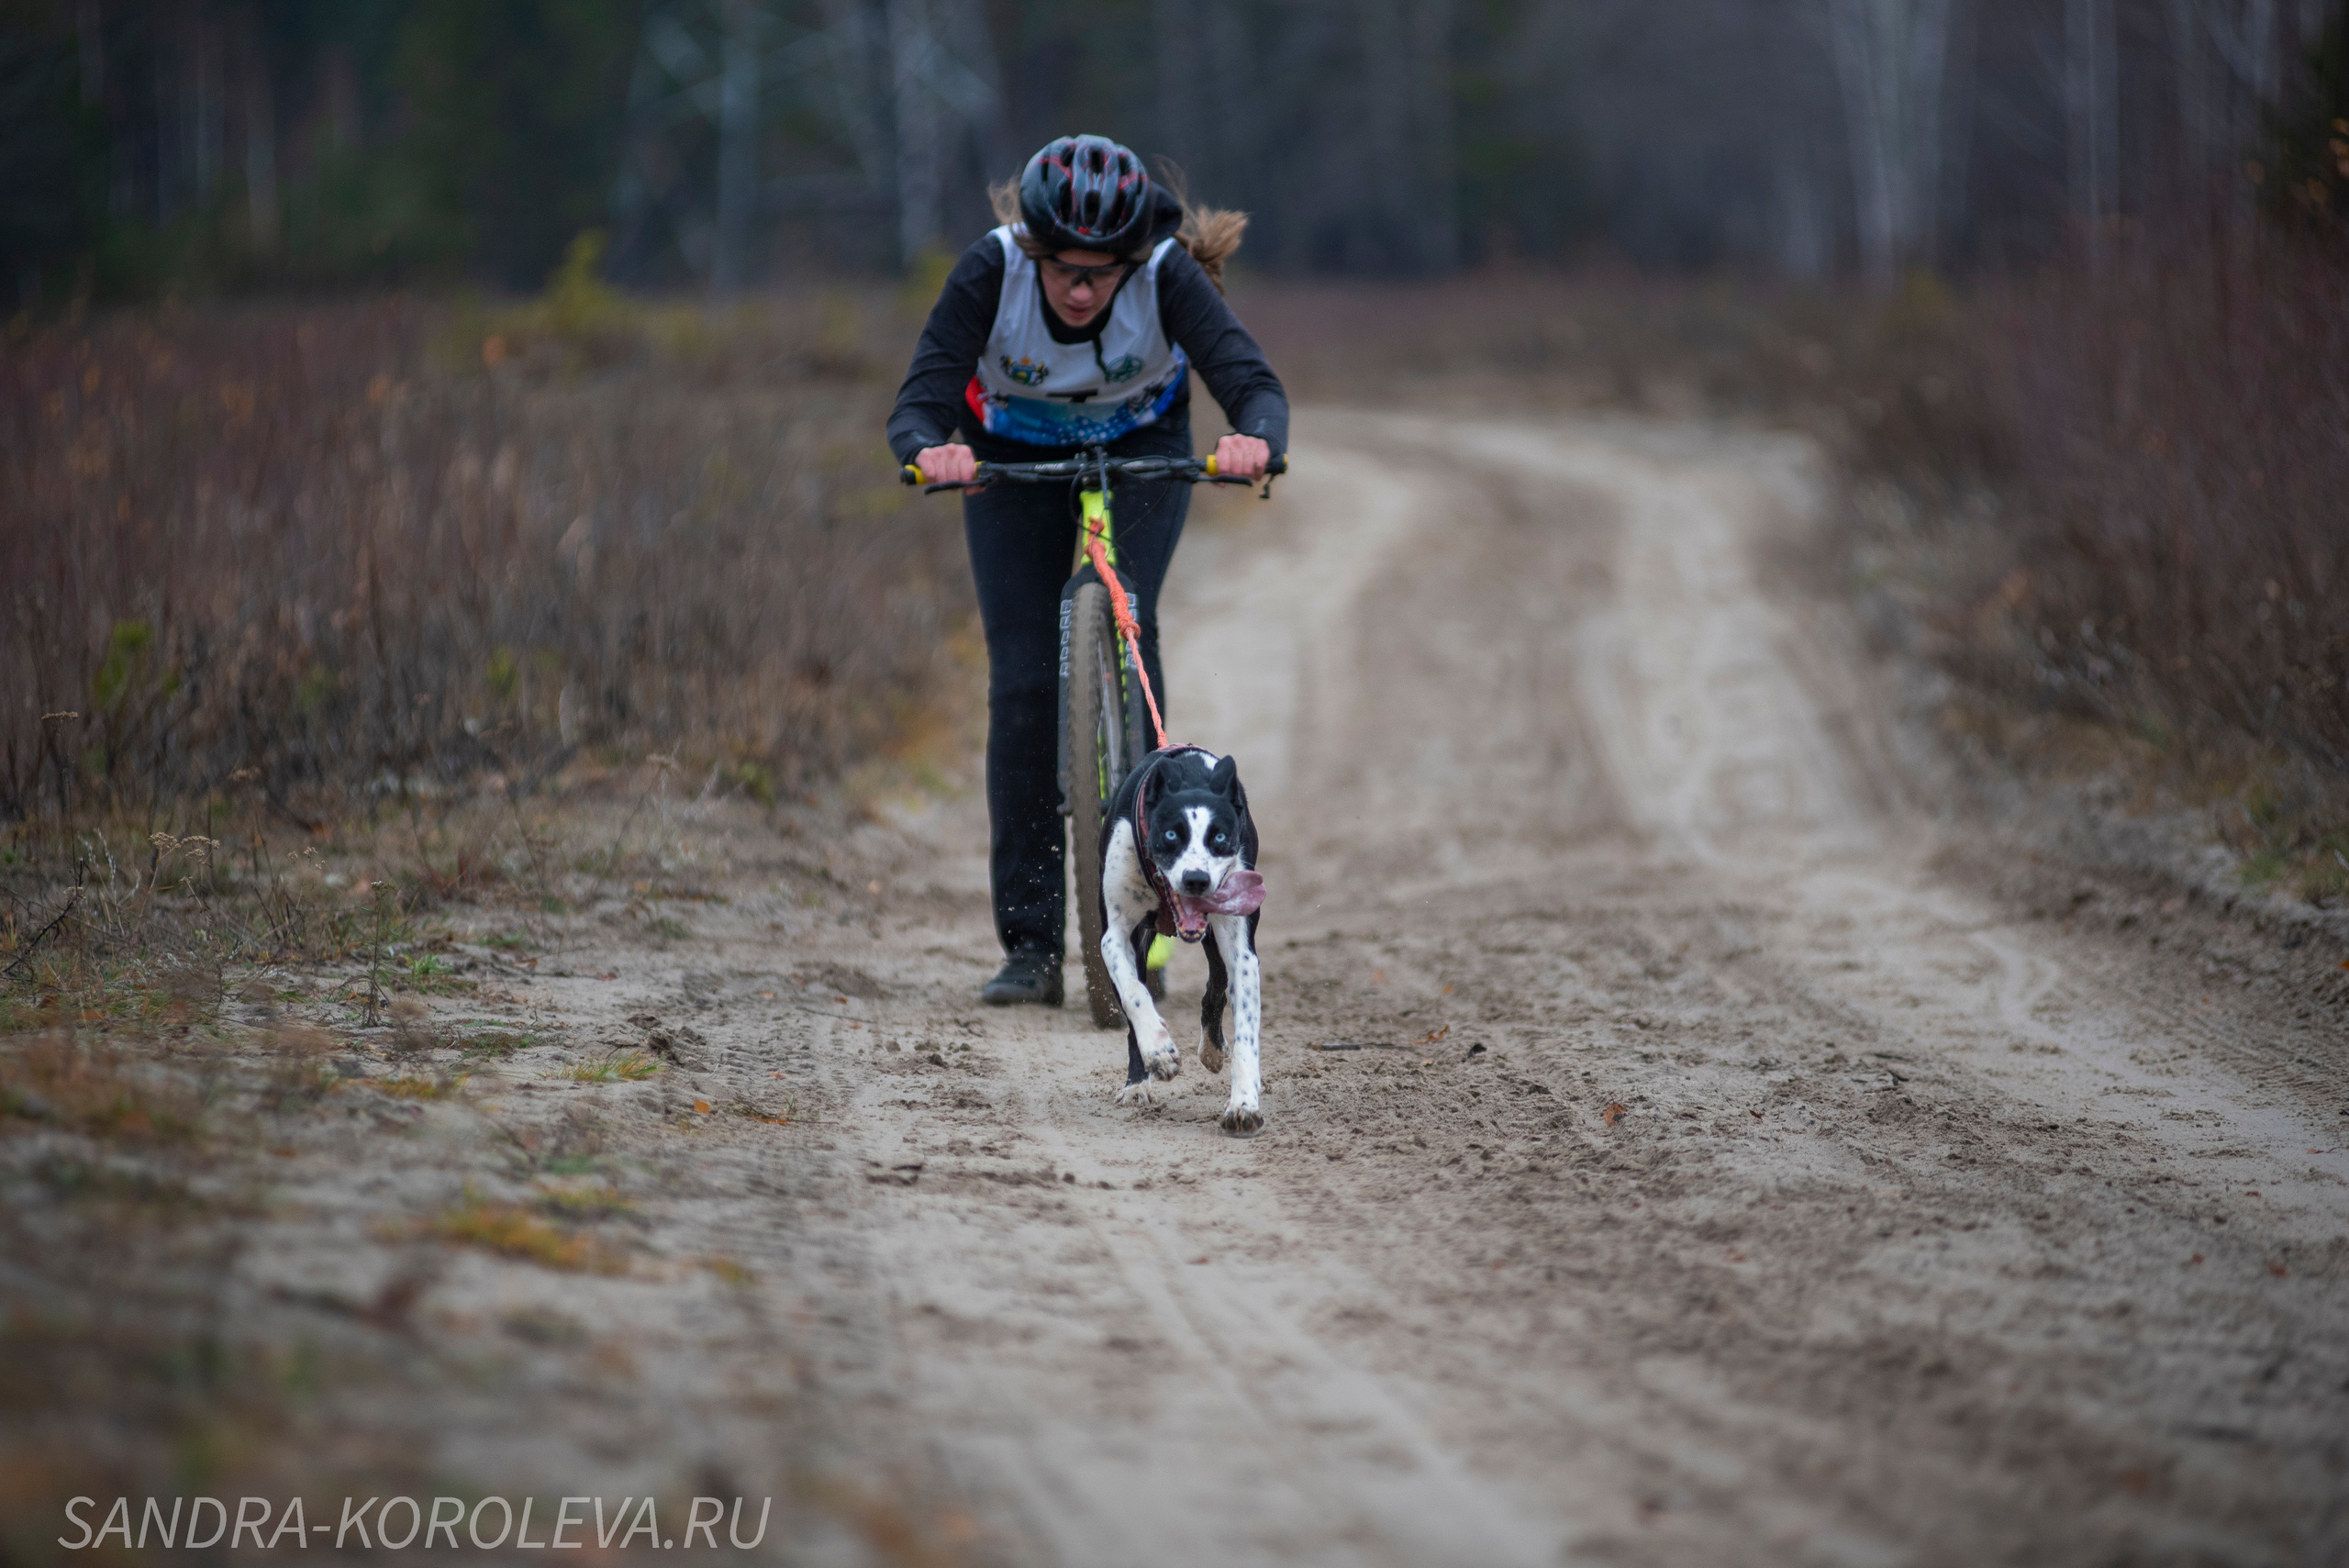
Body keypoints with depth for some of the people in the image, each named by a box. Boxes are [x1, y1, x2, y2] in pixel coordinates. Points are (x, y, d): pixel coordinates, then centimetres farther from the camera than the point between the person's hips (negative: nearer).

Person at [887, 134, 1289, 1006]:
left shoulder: (1169, 275, -31)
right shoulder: (991, 271, -31)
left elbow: (1253, 382, -40)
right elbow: (920, 402, -35)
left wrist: (1256, 439, -63)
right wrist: (928, 450, -58)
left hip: (1141, 451, 0)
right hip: (1014, 459, 0)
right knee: (1024, 678, -10)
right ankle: (1030, 945, -5)